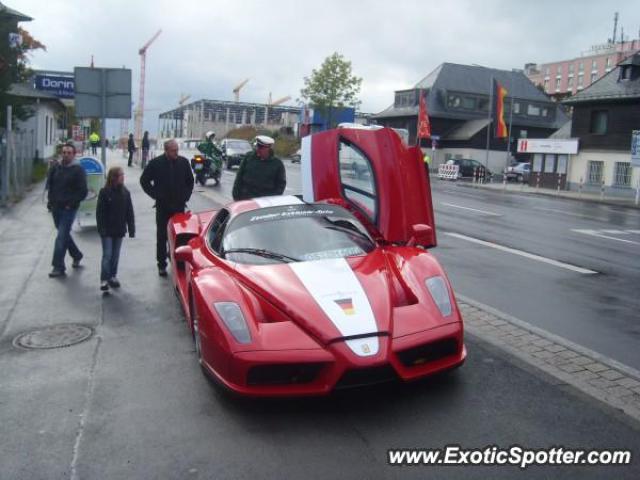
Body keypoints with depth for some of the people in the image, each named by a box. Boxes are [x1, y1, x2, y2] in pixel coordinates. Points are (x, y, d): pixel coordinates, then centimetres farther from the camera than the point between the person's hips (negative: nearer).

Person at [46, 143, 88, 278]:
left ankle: (58, 267, -5)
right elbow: (49, 184, 17)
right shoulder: (55, 167, 7)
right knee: (64, 234, 17)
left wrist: (71, 203, -13)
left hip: (69, 209, -6)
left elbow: (83, 192, -9)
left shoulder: (78, 170, -8)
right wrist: (51, 200, 7)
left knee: (61, 237, -9)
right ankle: (77, 255, 37)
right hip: (56, 207, 6)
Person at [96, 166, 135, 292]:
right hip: (107, 230, -4)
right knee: (107, 255, -5)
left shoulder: (125, 192, 3)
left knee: (115, 255, 12)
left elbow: (129, 212, 6)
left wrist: (131, 229, 3)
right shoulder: (104, 192, -8)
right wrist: (101, 228, -12)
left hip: (119, 230, 4)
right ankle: (104, 280, -1)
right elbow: (99, 212, -8)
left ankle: (113, 277, 24)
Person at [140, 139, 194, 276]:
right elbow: (144, 180, 5)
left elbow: (190, 181, 16)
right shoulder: (155, 163, -6)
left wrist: (186, 196, 6)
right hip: (163, 207, -2)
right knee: (162, 236, 4)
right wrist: (156, 195, -2)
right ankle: (162, 265, 12)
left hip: (179, 206, 2)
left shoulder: (184, 162, 1)